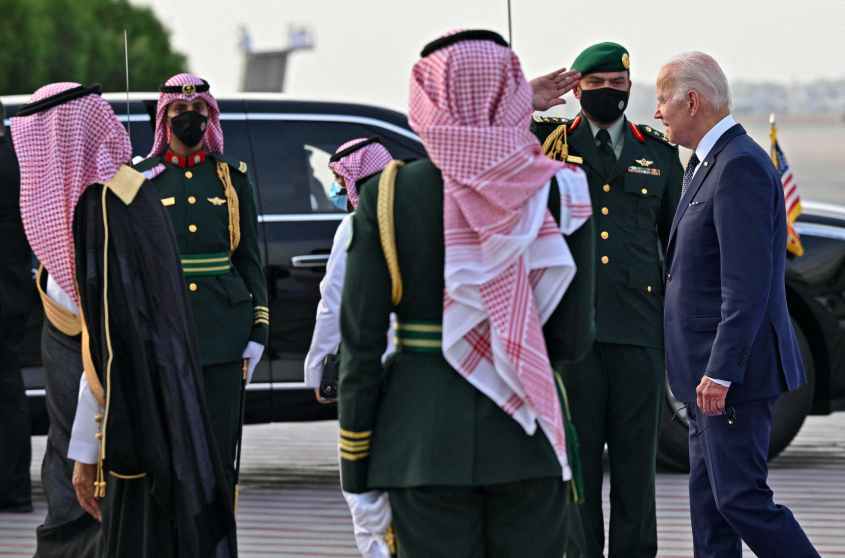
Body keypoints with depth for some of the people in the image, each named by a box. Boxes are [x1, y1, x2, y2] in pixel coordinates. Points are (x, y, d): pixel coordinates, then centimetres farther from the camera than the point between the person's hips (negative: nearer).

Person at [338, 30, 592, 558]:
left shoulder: (386, 196, -3)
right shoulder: (554, 193, -3)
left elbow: (362, 340, -3)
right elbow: (573, 338, -3)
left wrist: (355, 457, 4)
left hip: (423, 439, 0)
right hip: (526, 435, 1)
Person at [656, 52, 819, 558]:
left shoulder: (740, 166, -17)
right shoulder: (707, 164, 16)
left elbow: (748, 283, -23)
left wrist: (720, 372, -25)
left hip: (736, 368, -10)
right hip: (710, 369, 10)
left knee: (741, 499, -10)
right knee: (709, 498, 10)